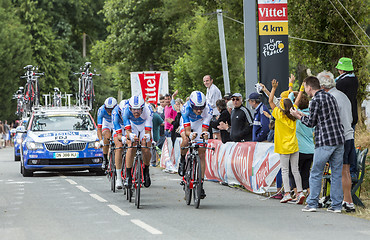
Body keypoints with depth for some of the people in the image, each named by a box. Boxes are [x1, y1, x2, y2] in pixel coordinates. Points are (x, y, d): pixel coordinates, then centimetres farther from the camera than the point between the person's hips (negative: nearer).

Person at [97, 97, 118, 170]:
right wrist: (101, 140, -46)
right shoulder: (101, 110, -33)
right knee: (107, 137, -27)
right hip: (107, 123, 0)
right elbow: (99, 128, -33)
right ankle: (105, 160, -15)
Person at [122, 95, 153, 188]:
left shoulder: (147, 110, -37)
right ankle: (128, 175, -17)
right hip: (132, 125, 0)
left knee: (146, 150, -15)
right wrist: (131, 136, -59)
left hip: (145, 126, 0)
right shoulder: (126, 111, -34)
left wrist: (147, 136, -63)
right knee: (131, 148, -21)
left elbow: (148, 131, -39)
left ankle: (146, 171, 13)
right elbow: (128, 130, -35)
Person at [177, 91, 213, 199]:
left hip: (200, 124, 1)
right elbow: (187, 130, -37)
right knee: (186, 141, -35)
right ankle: (182, 160, -4)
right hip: (187, 124, -1)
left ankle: (201, 183, -1)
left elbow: (205, 128, -34)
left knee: (201, 155, -7)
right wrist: (191, 135, -59)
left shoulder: (208, 109, -33)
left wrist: (205, 134, -57)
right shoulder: (186, 108, -36)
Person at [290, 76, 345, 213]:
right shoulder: (330, 97, 15)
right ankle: (336, 205, 4)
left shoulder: (316, 101, -8)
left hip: (324, 142, -7)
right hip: (339, 140, 7)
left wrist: (298, 116, 13)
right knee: (336, 173, 6)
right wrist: (303, 115, 26)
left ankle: (312, 204, 3)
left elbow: (311, 123, -4)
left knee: (316, 173, 3)